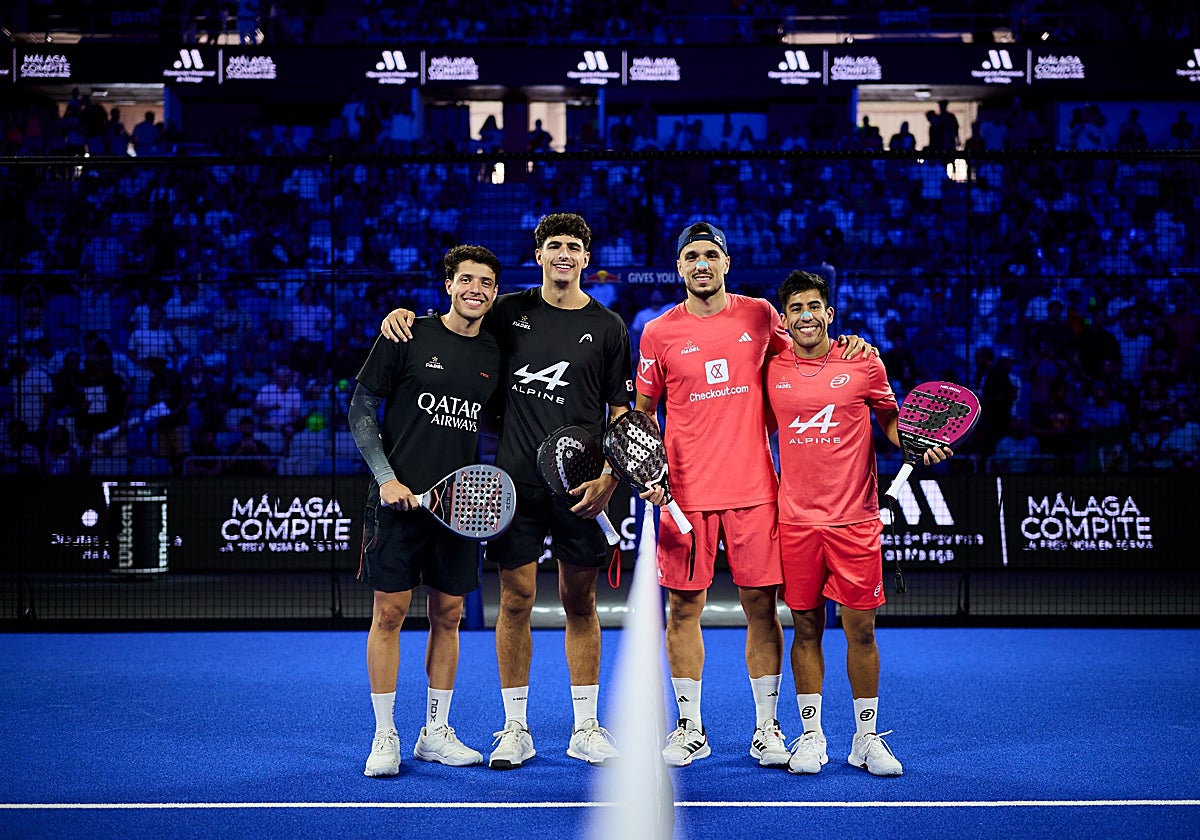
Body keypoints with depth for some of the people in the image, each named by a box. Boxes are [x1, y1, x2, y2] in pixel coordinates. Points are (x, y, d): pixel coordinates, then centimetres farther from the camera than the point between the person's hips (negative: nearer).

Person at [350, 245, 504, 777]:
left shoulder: (494, 354, 8)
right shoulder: (408, 337, -4)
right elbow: (361, 408, -2)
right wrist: (386, 478, -11)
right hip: (399, 499, -4)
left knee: (448, 615, 9)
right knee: (389, 613, 0)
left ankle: (435, 733, 21)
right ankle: (385, 737, 11)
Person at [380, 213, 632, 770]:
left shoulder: (608, 327, 4)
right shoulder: (510, 312, 6)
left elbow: (621, 412, 5)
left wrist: (609, 477, -8)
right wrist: (402, 313, -2)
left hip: (579, 487, 0)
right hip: (516, 480, 0)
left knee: (580, 602, 7)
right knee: (516, 601, 3)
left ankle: (586, 728, 17)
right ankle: (515, 729, 14)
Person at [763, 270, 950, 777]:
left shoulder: (863, 362, 1)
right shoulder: (772, 369, 4)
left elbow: (890, 418, 12)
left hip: (855, 520, -1)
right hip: (796, 521, 1)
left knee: (861, 630, 2)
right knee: (806, 629, 7)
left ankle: (866, 739, 17)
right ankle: (811, 736, 20)